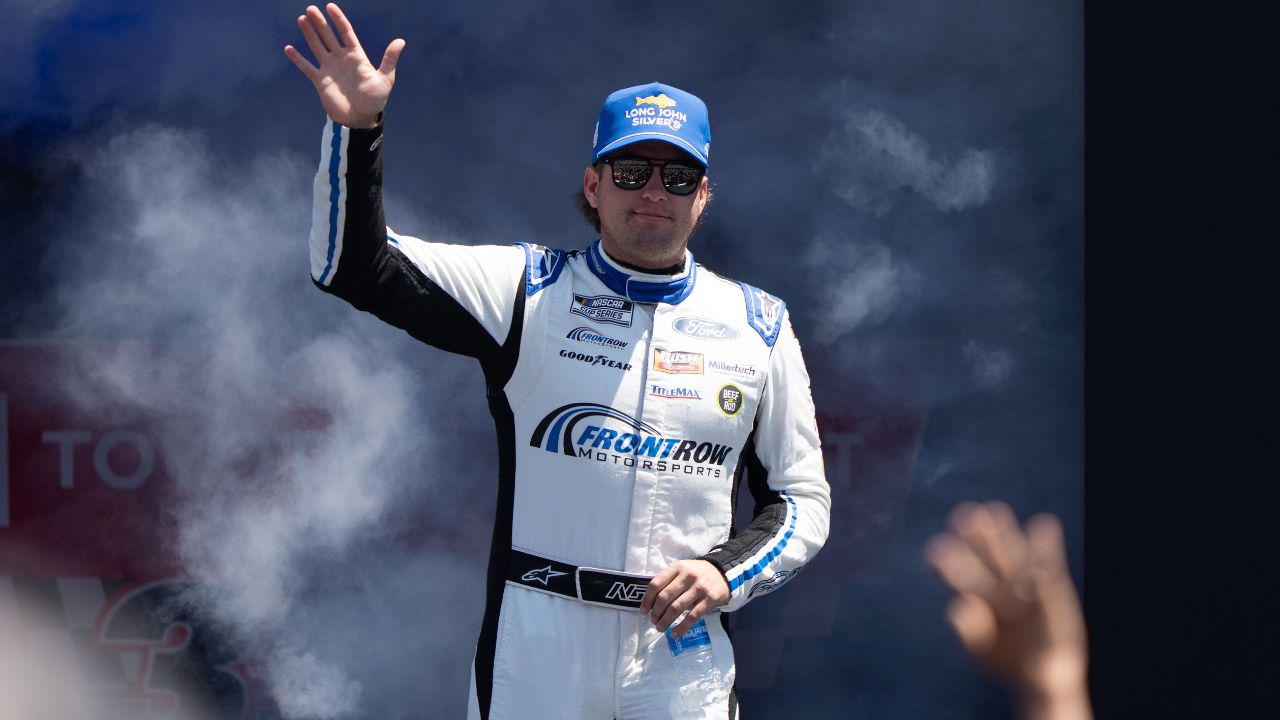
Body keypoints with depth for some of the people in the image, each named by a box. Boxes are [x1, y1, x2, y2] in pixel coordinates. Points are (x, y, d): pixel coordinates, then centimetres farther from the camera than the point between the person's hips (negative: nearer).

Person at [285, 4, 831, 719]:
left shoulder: (758, 326, 8)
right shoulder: (527, 291, 3)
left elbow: (804, 500, 11)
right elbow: (355, 268, -5)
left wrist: (727, 571, -7)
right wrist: (357, 128, -18)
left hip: (684, 651, 1)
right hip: (535, 640, -1)